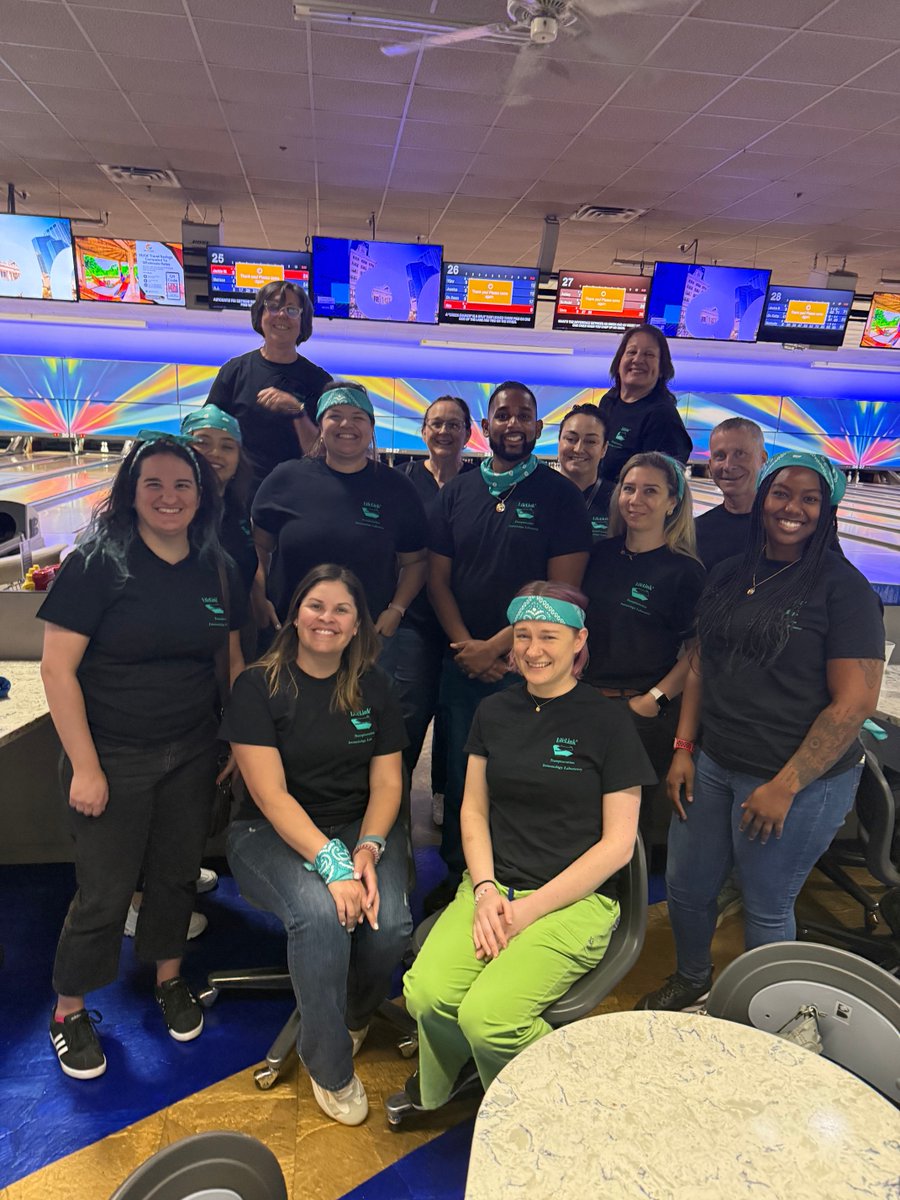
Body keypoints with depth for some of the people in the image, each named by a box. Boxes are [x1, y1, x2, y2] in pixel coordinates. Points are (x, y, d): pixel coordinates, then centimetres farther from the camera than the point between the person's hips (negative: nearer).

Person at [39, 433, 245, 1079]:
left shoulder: (217, 569, 1)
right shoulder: (98, 562, -13)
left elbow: (233, 659, 11)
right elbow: (57, 667, -14)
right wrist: (85, 766, -14)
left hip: (193, 754, 4)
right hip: (114, 758, -4)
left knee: (177, 872, 17)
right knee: (105, 892, 6)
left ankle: (170, 977, 42)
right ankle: (70, 1009, 31)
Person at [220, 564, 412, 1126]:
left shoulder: (374, 687, 5)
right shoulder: (259, 686, -7)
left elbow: (387, 783, 2)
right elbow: (272, 794, -15)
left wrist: (367, 850, -17)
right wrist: (332, 863, -26)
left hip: (363, 826, 3)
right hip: (275, 833, -3)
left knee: (390, 924, -24)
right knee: (321, 915, -32)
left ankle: (353, 1017, 12)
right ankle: (330, 1066, -6)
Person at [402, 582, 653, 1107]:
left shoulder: (608, 722, -5)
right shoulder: (494, 712, 9)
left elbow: (618, 843, -5)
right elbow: (474, 810, 12)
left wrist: (531, 909, -11)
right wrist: (484, 889, -6)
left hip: (576, 900, -3)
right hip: (492, 884, 4)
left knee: (487, 1017, -25)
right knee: (427, 996, -23)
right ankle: (437, 1092, 10)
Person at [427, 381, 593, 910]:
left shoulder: (560, 495, -2)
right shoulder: (458, 491, 9)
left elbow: (562, 589, -9)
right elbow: (438, 577, 8)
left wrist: (496, 646, -12)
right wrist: (465, 645, -6)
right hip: (463, 662, 3)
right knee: (460, 772, 11)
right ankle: (457, 874, 30)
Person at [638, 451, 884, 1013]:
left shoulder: (843, 587, -12)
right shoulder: (730, 575, 6)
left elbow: (855, 701, -15)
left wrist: (785, 786, -17)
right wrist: (683, 748, 3)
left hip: (801, 781, -5)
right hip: (714, 765, 6)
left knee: (766, 907, 11)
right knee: (686, 888, 17)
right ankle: (692, 979, 47)